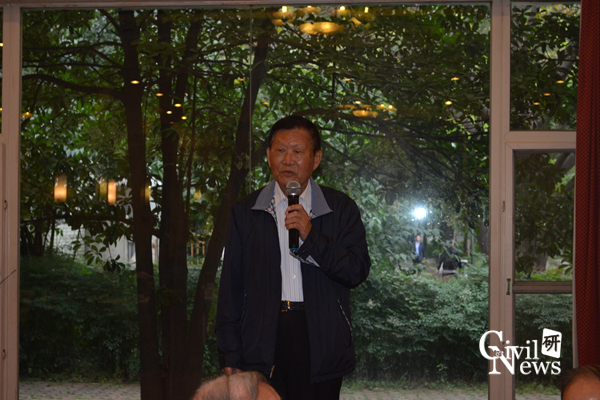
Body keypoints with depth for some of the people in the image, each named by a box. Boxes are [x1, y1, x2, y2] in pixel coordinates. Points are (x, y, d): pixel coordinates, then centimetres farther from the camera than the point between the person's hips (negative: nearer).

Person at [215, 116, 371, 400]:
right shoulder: (245, 211, 8)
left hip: (321, 344, 0)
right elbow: (231, 286, 7)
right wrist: (229, 357, 2)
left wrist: (310, 236, -15)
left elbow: (357, 272, -3)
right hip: (263, 341, 0)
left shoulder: (341, 209, 6)